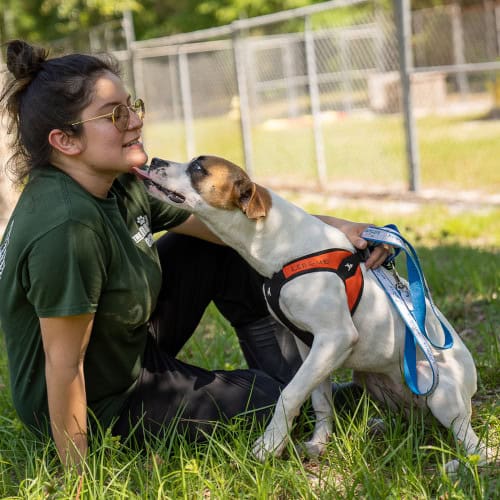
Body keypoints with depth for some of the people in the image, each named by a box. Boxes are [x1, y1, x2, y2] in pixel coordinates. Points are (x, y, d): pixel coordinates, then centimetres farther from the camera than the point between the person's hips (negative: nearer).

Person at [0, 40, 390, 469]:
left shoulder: (117, 187, -7)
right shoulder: (66, 227, -35)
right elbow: (64, 365, -29)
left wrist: (330, 227, -13)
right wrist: (80, 476, -21)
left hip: (129, 346, 9)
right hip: (101, 407, -9)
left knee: (224, 250, 7)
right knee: (274, 398, -5)